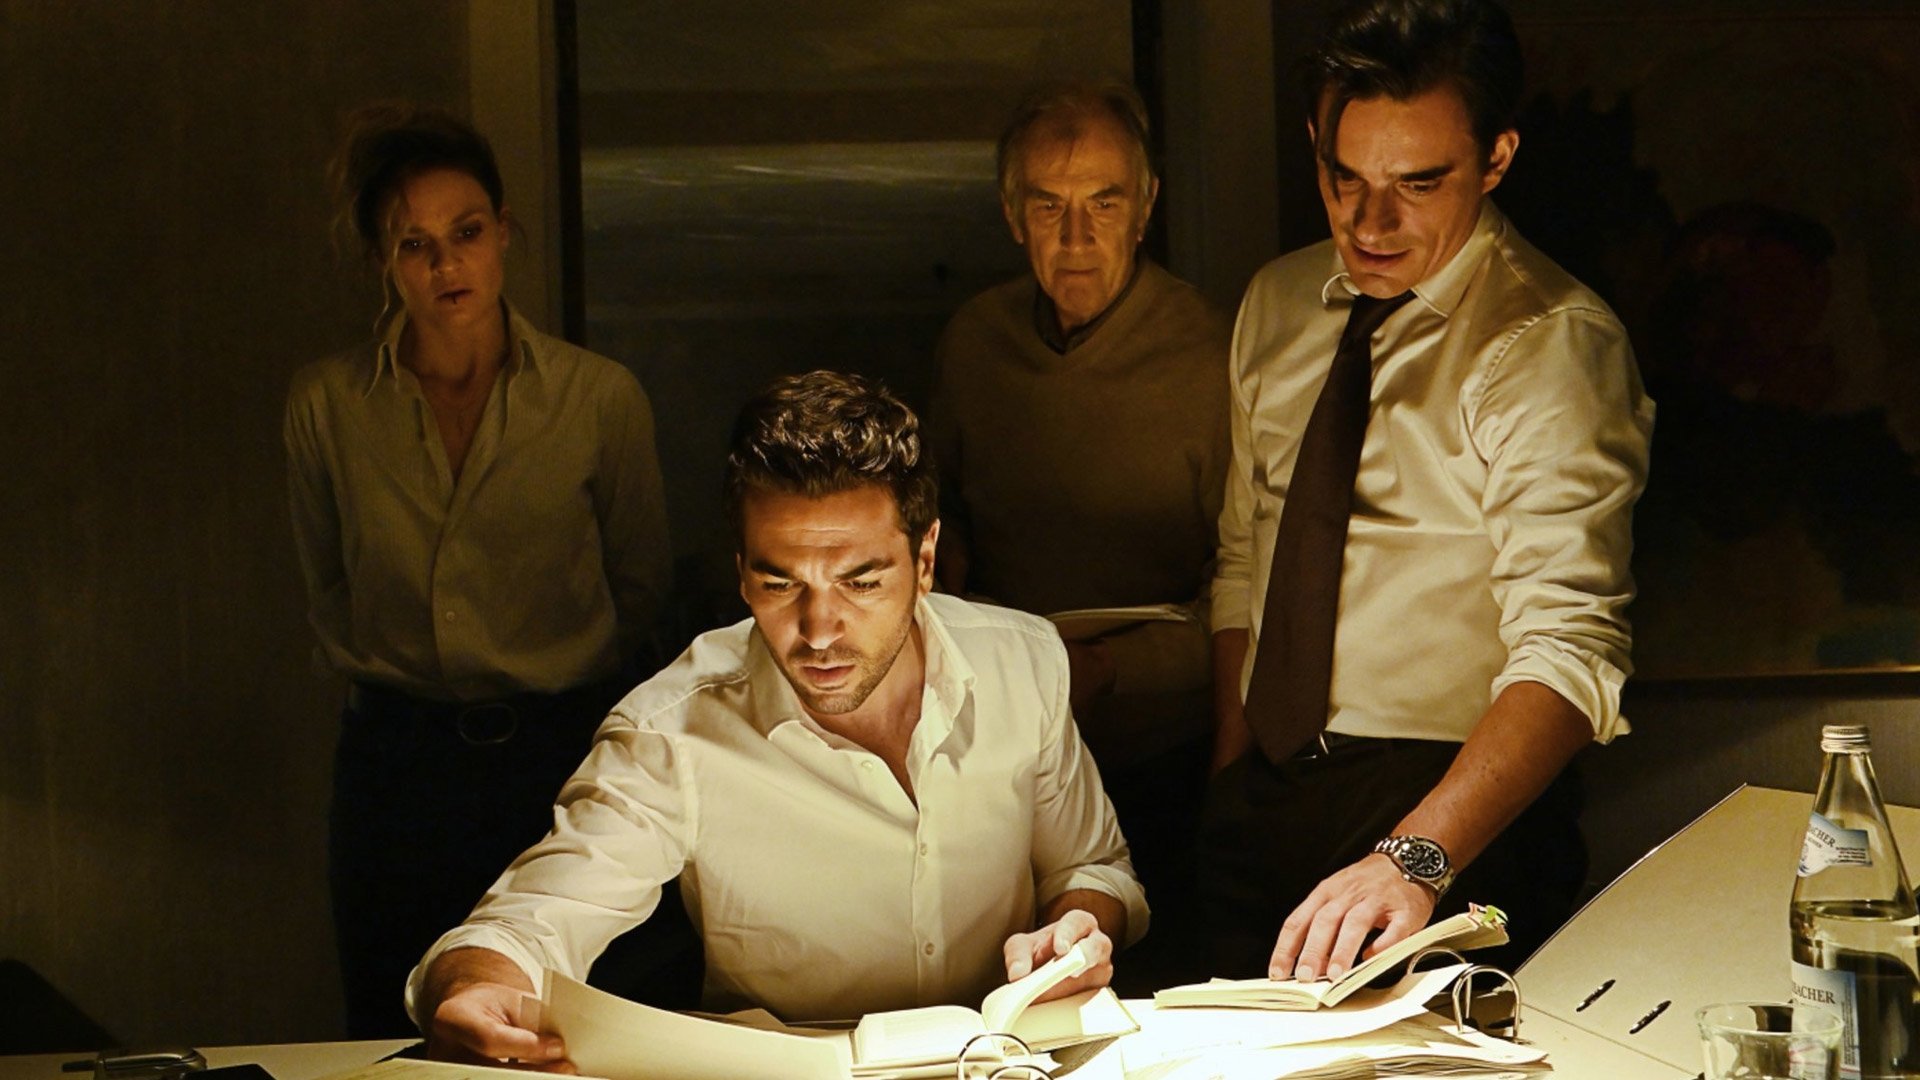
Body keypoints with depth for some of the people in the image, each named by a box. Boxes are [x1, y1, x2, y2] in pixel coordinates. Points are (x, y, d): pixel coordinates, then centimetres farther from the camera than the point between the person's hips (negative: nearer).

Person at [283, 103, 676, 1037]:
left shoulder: (599, 398, -6)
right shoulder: (326, 405, -2)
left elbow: (640, 581, 9)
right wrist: (397, 678, 12)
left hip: (563, 745, -1)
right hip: (396, 760, 1)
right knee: (394, 1040, 10)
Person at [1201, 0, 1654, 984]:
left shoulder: (1549, 344, -14)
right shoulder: (1278, 304, 8)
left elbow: (1569, 652, -24)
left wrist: (1415, 856, -38)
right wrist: (1231, 780, 5)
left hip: (1453, 803, -5)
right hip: (1264, 790, 5)